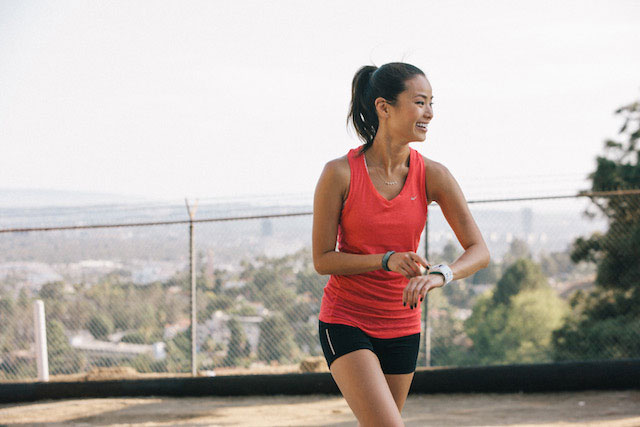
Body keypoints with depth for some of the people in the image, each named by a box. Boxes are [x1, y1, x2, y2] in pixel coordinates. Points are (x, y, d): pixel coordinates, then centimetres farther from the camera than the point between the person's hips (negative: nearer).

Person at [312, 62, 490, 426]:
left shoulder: (433, 176, -6)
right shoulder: (340, 174, -14)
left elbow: (480, 252, -11)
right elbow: (322, 260, -10)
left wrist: (440, 274, -33)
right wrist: (386, 260, -25)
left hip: (402, 327, 4)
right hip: (345, 322, -4)